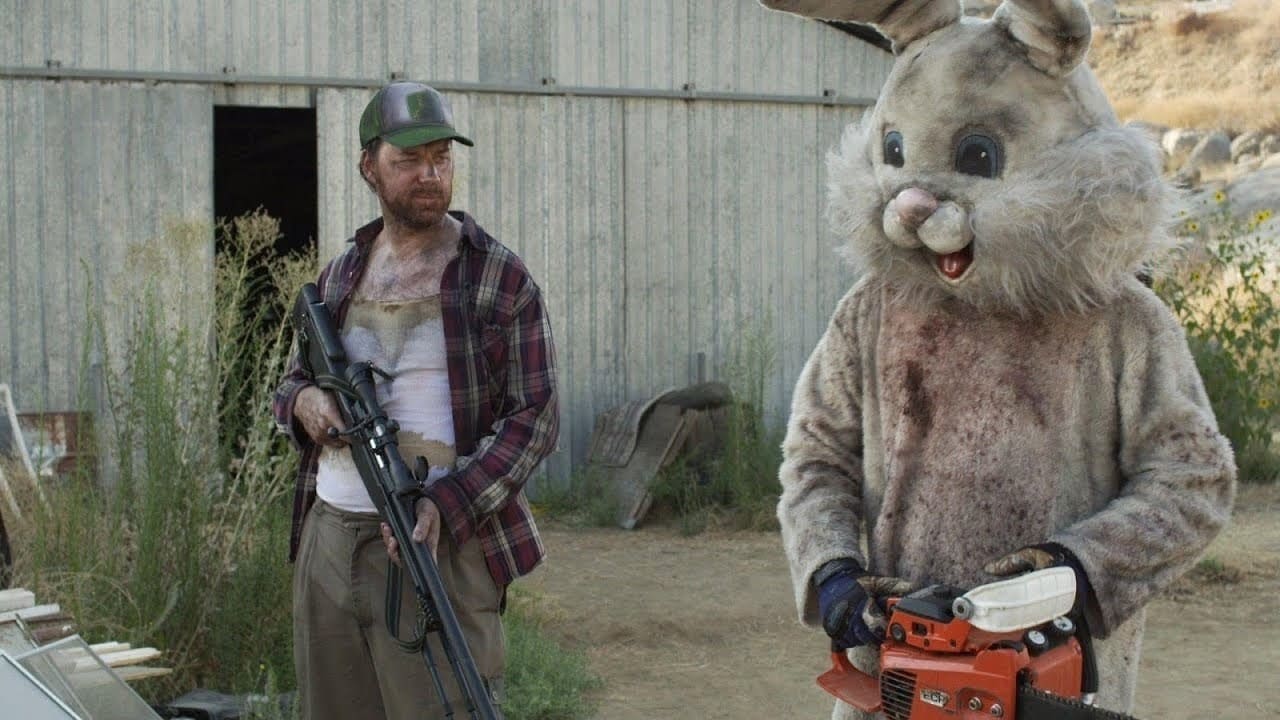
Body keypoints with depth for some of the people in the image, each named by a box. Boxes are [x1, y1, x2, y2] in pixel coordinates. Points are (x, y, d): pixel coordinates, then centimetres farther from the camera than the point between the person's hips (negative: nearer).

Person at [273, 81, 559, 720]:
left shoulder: (501, 277, -1)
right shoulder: (339, 276, 14)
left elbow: (535, 416, -6)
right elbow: (291, 382, 24)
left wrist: (447, 505, -20)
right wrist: (303, 401, -3)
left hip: (437, 544, -5)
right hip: (328, 540, 5)